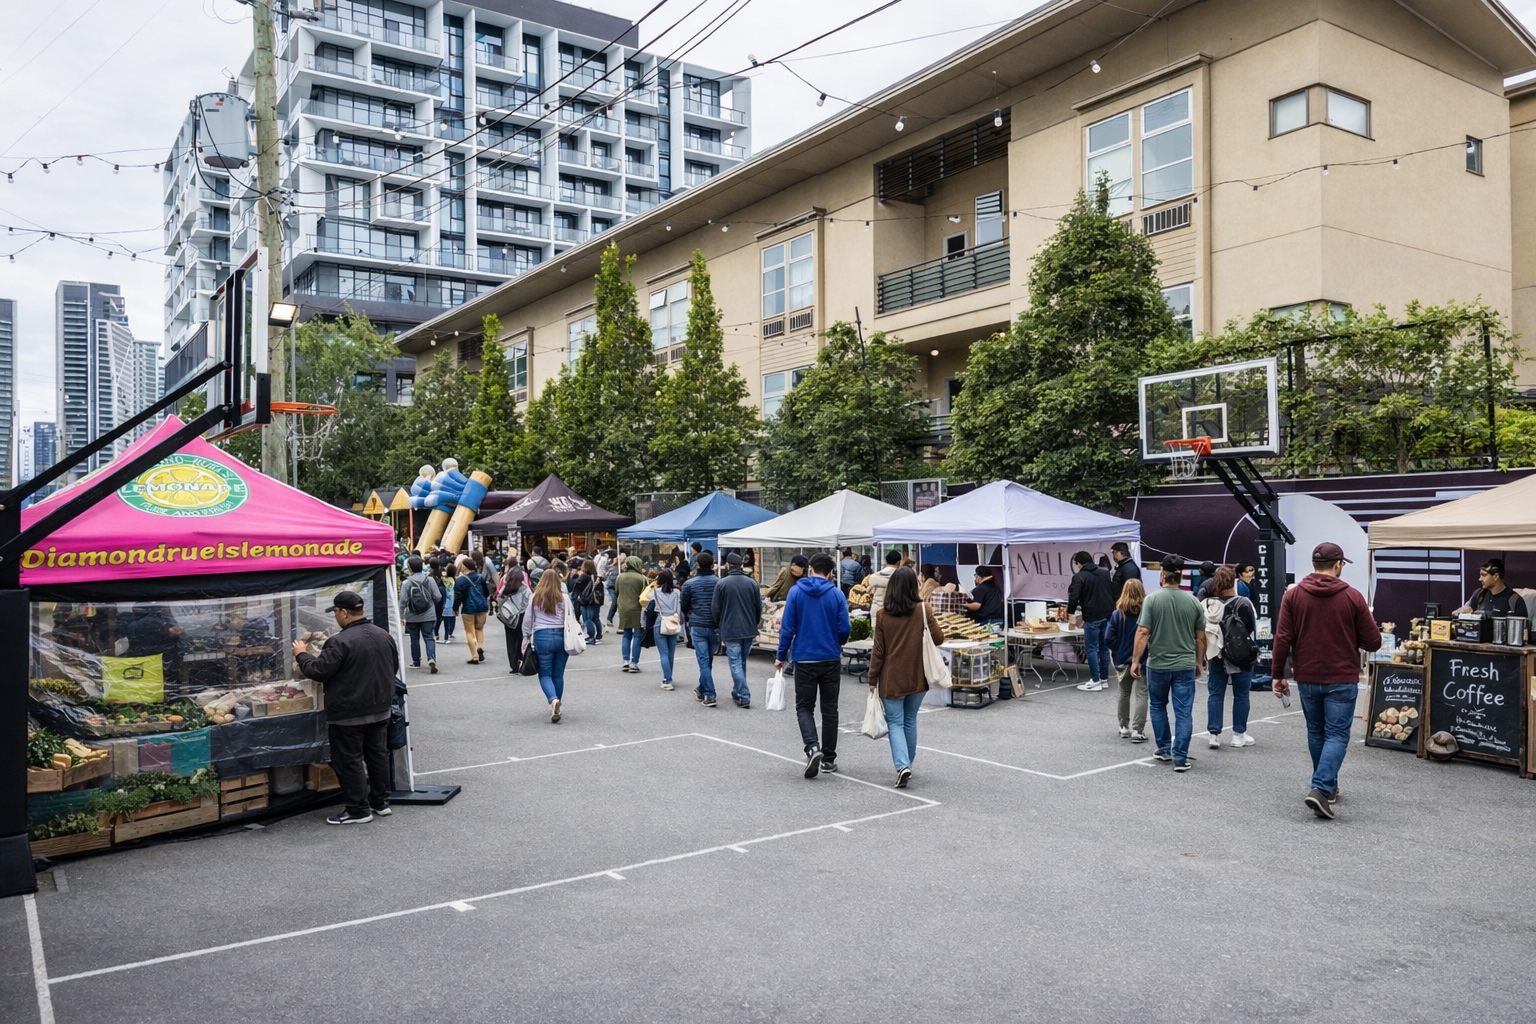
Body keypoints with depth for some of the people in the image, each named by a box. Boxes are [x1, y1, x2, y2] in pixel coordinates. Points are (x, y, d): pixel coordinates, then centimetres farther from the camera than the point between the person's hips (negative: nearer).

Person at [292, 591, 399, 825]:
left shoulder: (340, 642, -20)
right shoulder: (384, 636, 4)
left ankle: (358, 810, 7)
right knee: (378, 755, 16)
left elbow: (317, 672, -15)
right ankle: (381, 802, 25)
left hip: (348, 714, -7)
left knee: (349, 761, 3)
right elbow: (394, 669, 14)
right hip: (380, 710, 8)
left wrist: (301, 654, 1)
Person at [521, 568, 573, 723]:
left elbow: (527, 621, 6)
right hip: (561, 636, 1)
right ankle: (556, 706, 20)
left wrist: (526, 639, 17)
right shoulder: (564, 598, 1)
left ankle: (553, 700, -20)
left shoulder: (535, 598, 3)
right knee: (558, 674, 12)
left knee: (545, 674, 5)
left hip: (542, 637, -1)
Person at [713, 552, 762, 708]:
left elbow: (715, 609, -5)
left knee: (735, 663, -1)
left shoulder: (722, 583, -9)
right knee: (742, 662, 18)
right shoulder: (752, 583, 2)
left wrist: (719, 627, 12)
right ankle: (737, 692, 29)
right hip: (749, 630, 4)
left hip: (730, 630, -4)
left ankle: (744, 697, -9)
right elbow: (759, 607, 5)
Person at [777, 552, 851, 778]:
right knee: (829, 708, 13)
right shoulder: (837, 595, -4)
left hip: (804, 660, -1)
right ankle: (828, 758, 17)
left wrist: (781, 655, 3)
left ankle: (812, 747, -14)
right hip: (831, 660, 1)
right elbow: (844, 630, -5)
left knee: (804, 707, 9)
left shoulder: (796, 592, -5)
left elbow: (787, 627, -7)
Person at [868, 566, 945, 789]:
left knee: (895, 723, 4)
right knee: (910, 721, 18)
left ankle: (902, 766, -14)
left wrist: (872, 679, 3)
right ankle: (907, 764, 28)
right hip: (917, 677, 2)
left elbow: (878, 651, -6)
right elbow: (939, 638, -3)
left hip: (892, 679, -2)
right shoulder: (923, 610, -7)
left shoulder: (883, 614, -8)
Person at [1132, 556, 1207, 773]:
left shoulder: (1152, 599, -9)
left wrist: (1135, 660, -5)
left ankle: (1164, 749, 26)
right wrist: (1199, 661, 18)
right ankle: (1180, 757, 1)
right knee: (1184, 712, 3)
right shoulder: (1193, 601, -1)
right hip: (1185, 665, 1)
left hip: (1157, 664, -1)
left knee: (1158, 706, 19)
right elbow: (1201, 637, 6)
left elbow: (1143, 633, -13)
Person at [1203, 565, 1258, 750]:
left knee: (1215, 694, 8)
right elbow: (1253, 629, -10)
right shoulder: (1243, 603, -15)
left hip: (1216, 656, 3)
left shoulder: (1209, 604, -5)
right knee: (1241, 695, 9)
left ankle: (1214, 734, 6)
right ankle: (1239, 734, 15)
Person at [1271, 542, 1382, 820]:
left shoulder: (1293, 595, -2)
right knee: (1336, 735, 1)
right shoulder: (1352, 597, -6)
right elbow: (1373, 642, -4)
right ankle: (1321, 789, -14)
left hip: (1307, 678, 3)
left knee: (1316, 733, 17)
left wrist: (1278, 675, 2)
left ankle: (1327, 787, 29)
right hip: (1341, 680, -2)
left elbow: (1282, 638, -5)